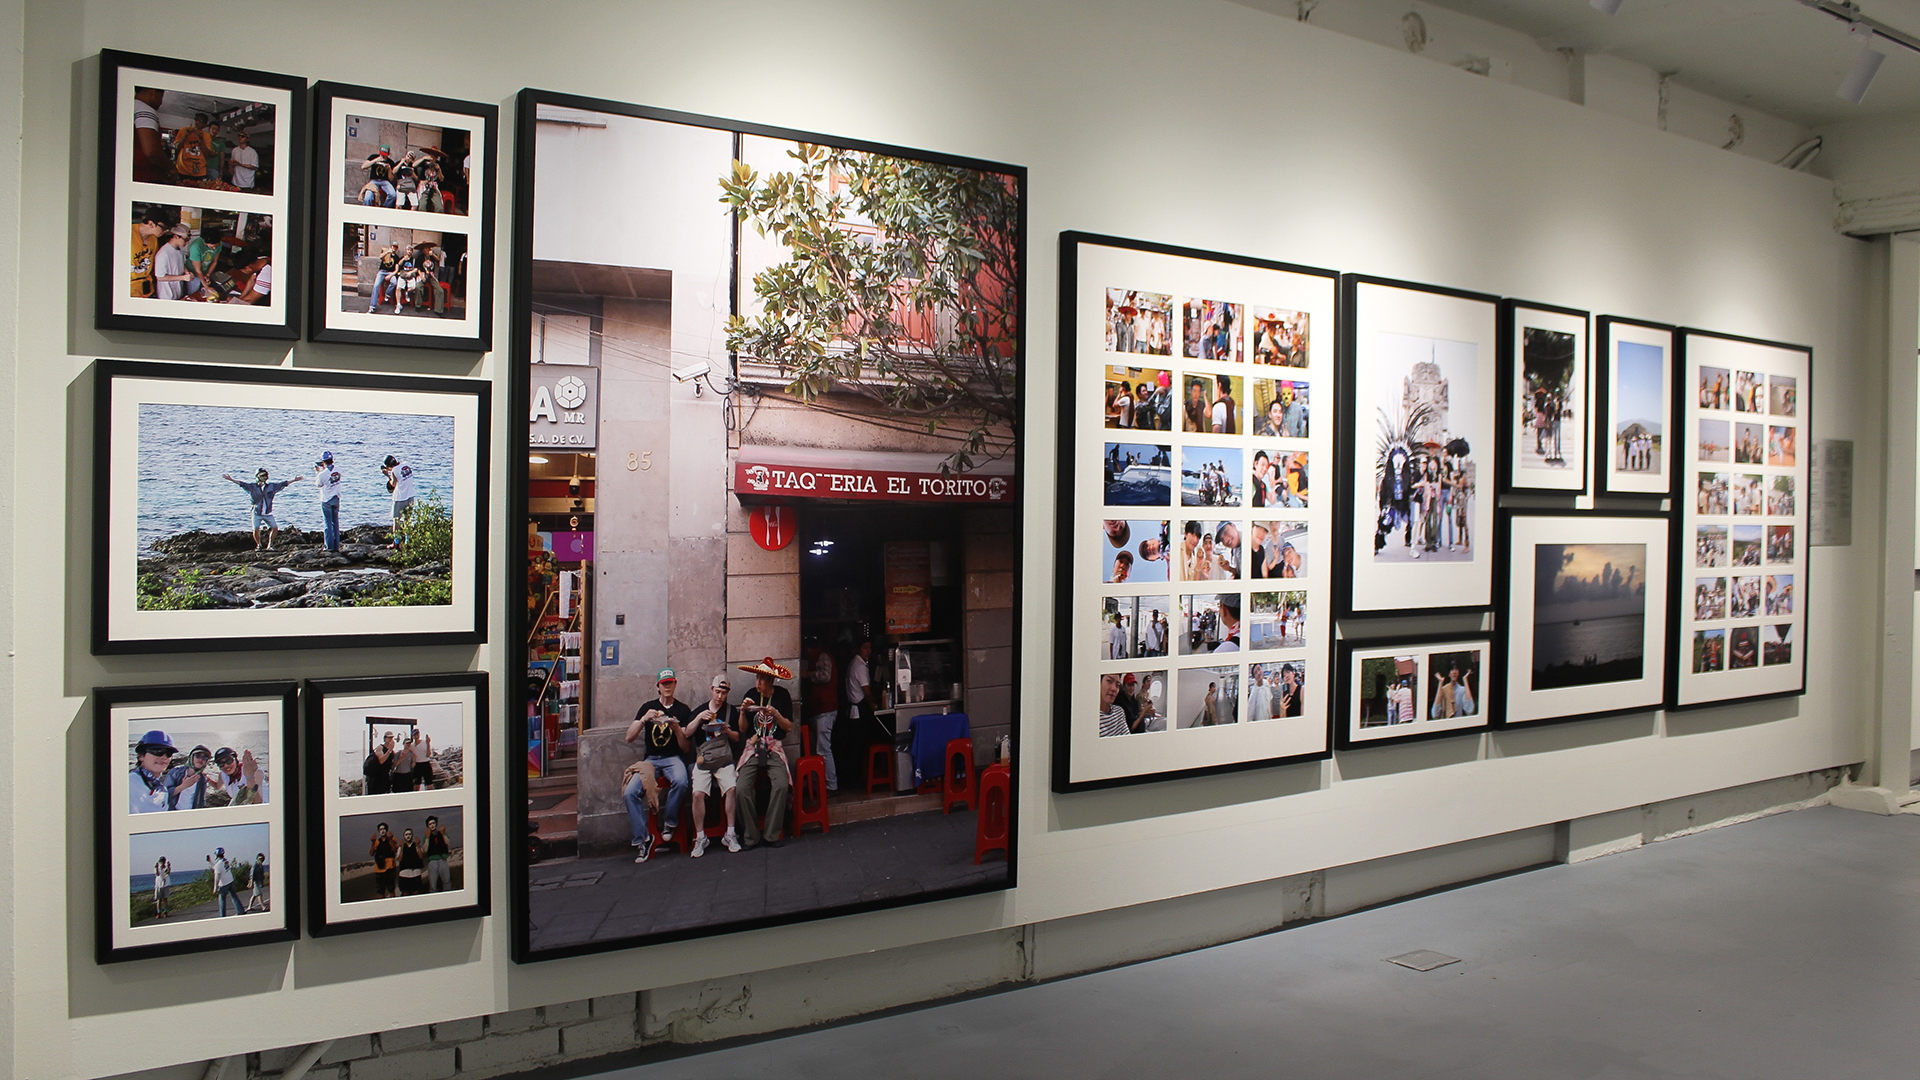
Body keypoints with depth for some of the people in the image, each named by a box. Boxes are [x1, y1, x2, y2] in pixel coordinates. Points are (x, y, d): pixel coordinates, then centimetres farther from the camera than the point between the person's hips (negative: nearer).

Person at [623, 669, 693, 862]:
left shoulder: (683, 710, 7)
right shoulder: (648, 707, 12)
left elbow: (685, 747, 5)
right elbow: (629, 737, 4)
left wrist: (677, 728, -13)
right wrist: (644, 719, -12)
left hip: (673, 758, -1)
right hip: (650, 758, 2)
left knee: (681, 781, -36)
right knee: (629, 792, -25)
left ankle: (669, 822, -11)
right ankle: (643, 839, -14)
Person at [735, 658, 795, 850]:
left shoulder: (782, 695, 4)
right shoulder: (750, 695, 5)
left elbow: (789, 727, 1)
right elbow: (742, 730, 5)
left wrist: (776, 714, -15)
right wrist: (743, 711, -11)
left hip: (774, 749, -1)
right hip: (752, 748, 1)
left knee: (781, 785, -27)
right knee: (743, 788, -23)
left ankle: (773, 834, -14)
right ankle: (751, 836, -10)